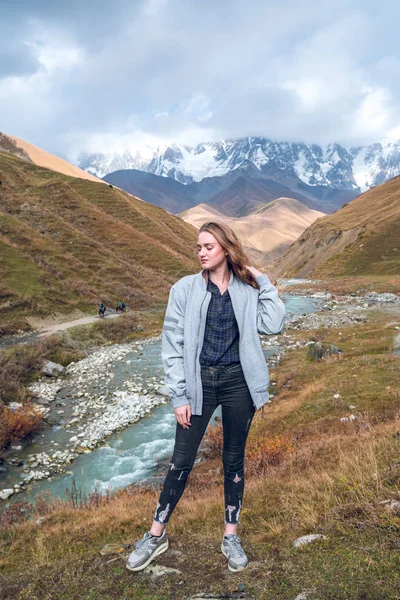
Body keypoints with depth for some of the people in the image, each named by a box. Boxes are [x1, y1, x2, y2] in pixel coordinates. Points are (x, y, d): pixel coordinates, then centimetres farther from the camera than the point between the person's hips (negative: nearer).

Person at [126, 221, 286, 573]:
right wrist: (179, 396, -7)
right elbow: (172, 346, -5)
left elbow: (273, 325, -13)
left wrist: (263, 283, -8)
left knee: (234, 460, 14)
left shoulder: (248, 290, 1)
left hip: (239, 383, 1)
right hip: (199, 383, -1)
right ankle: (156, 536, 27)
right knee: (181, 462, 7)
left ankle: (231, 536, 33)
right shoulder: (185, 289, -4)